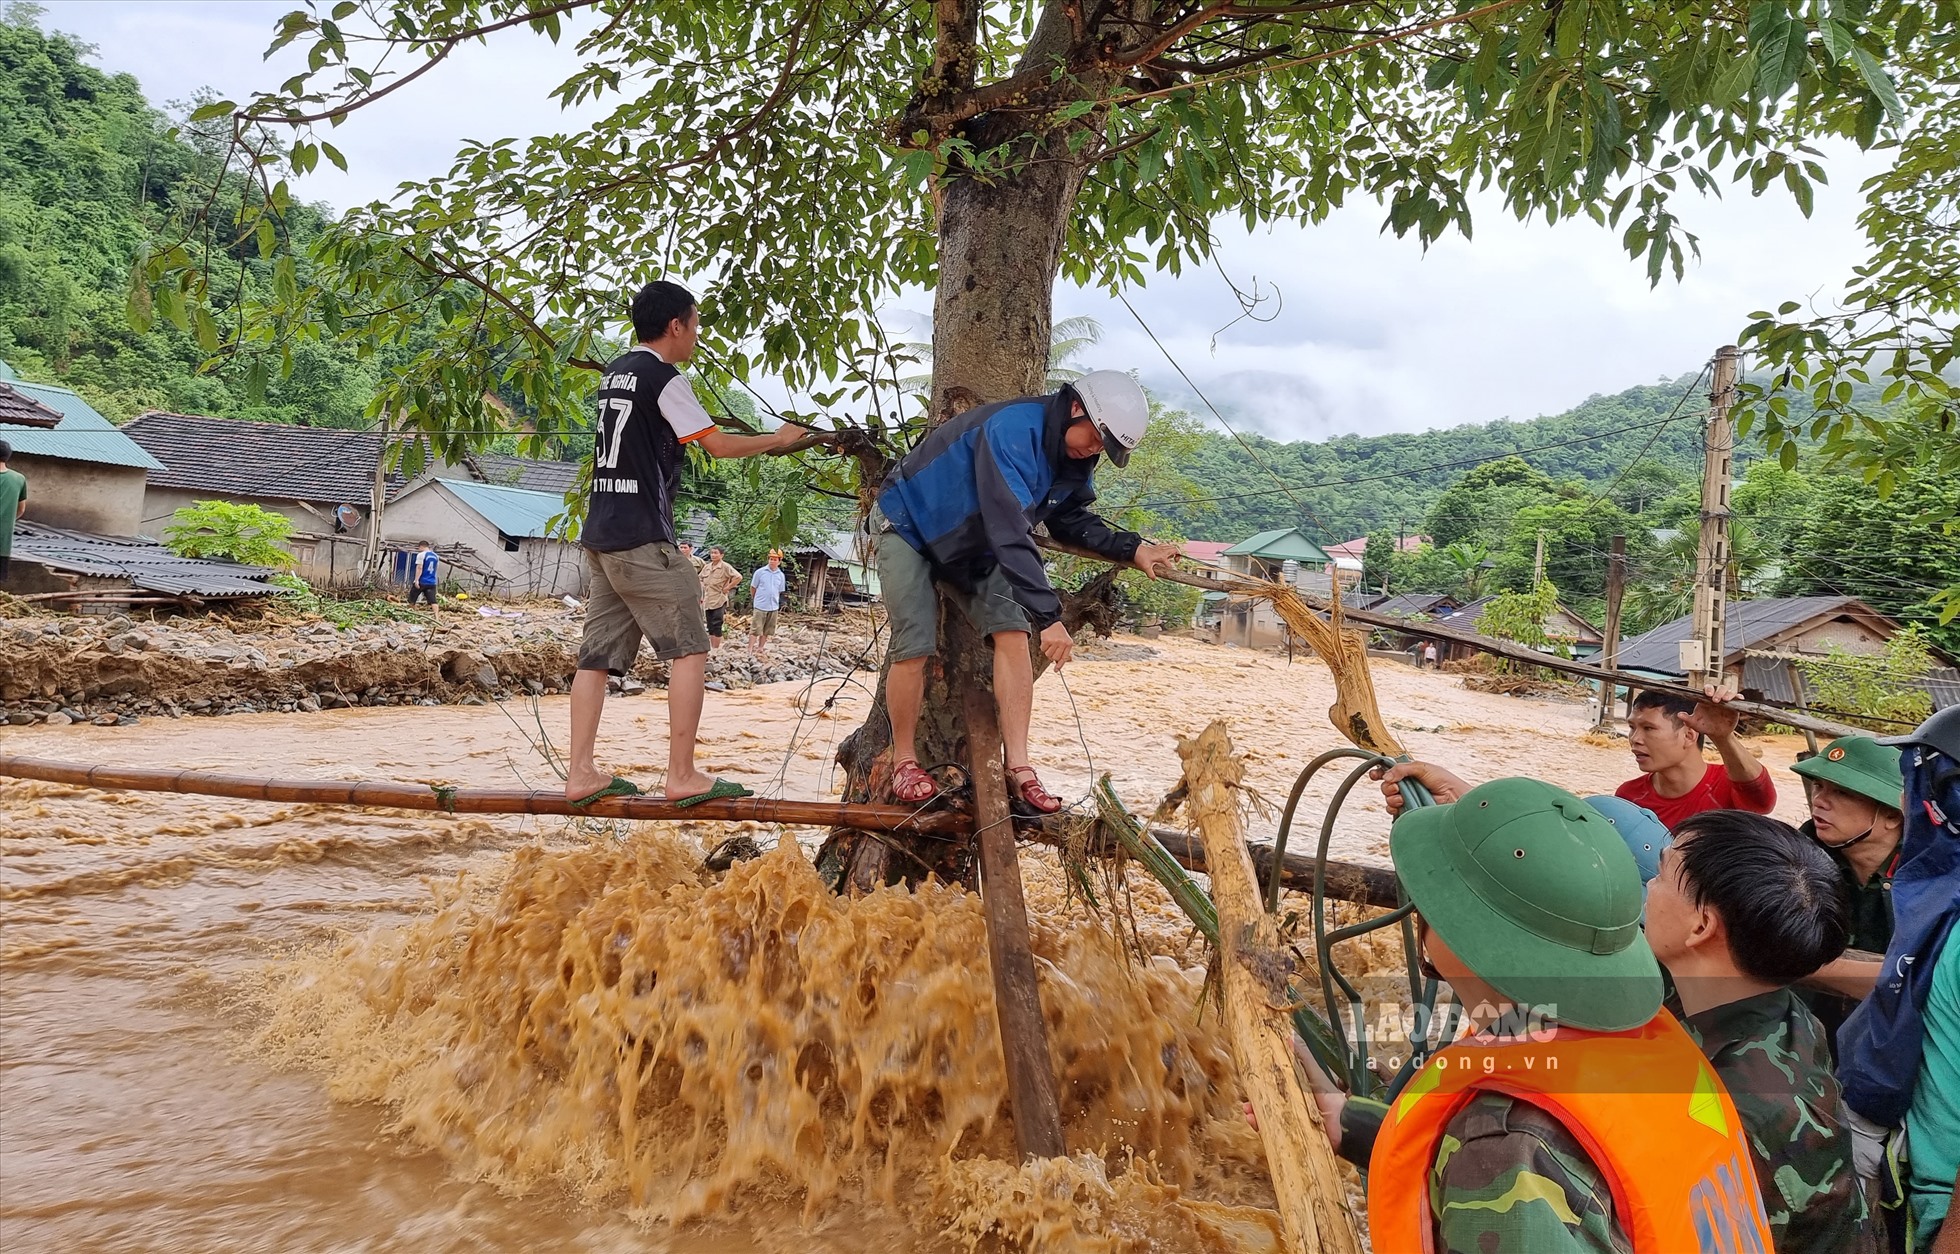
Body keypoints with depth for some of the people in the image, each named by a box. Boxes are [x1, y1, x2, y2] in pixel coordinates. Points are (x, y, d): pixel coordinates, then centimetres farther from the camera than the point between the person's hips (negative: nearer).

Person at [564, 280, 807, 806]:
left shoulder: (614, 374, 17)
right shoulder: (666, 379, -8)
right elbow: (717, 445, -3)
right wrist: (777, 439, 10)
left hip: (600, 535, 9)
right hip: (644, 539, -9)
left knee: (598, 656, 6)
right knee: (689, 649, -4)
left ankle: (580, 774, 5)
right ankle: (683, 776, -6)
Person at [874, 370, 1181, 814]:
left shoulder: (1075, 461, -9)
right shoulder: (1013, 430, -36)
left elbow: (1071, 521, 4)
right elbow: (1011, 533, -43)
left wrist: (1132, 549, -12)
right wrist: (1048, 616, -46)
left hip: (972, 543, 7)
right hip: (908, 525, -7)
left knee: (1013, 631, -10)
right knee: (916, 647, -15)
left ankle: (1019, 769, -11)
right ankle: (904, 762, 7)